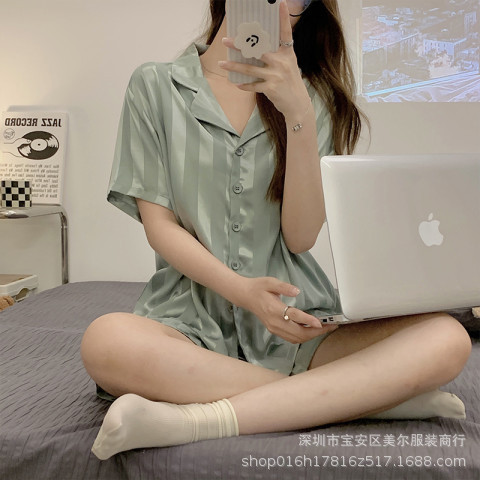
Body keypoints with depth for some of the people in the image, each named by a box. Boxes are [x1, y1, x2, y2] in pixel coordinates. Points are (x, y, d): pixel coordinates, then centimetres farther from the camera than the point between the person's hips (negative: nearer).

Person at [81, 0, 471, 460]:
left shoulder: (311, 97, 12)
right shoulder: (156, 85, 7)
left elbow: (301, 237, 0)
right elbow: (159, 225, 1)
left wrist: (299, 115, -12)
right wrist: (242, 290, -15)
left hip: (293, 317, 2)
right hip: (192, 314, -1)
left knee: (445, 338, -23)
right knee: (106, 341, -35)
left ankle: (200, 418, -28)